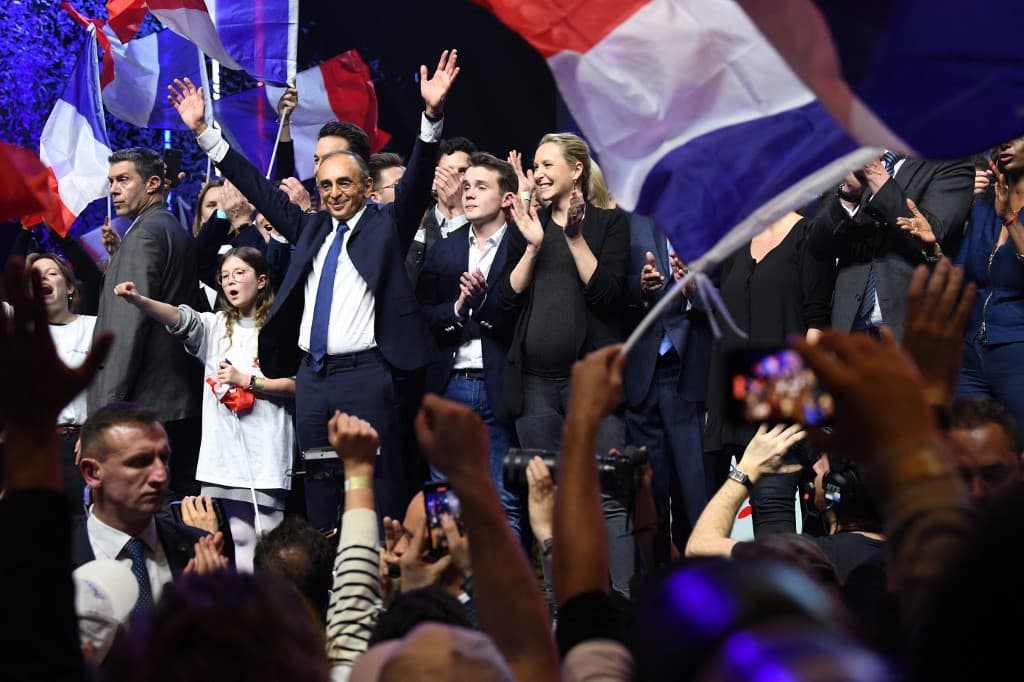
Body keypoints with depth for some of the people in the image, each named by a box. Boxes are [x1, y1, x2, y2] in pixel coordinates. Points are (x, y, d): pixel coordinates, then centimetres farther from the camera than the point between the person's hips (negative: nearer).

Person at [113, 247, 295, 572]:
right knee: (238, 535, 6)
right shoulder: (215, 326, 13)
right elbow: (179, 319, -5)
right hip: (225, 447, 4)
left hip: (266, 449, -4)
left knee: (269, 536, -4)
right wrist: (138, 300, -23)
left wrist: (246, 379, -9)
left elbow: (295, 384, -2)